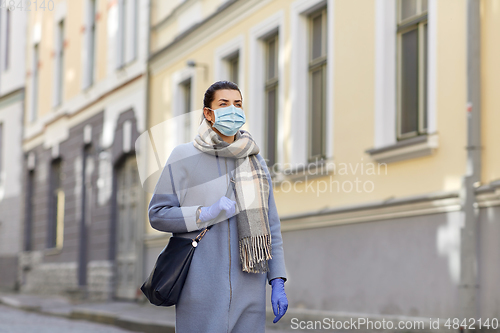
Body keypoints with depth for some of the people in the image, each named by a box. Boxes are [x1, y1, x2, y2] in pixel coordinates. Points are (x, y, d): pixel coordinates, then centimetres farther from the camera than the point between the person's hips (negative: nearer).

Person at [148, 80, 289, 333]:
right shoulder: (183, 157, 3)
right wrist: (205, 215, -15)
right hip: (201, 289, -3)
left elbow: (270, 224, 13)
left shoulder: (255, 161, 13)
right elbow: (158, 214, 1)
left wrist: (278, 282, 5)